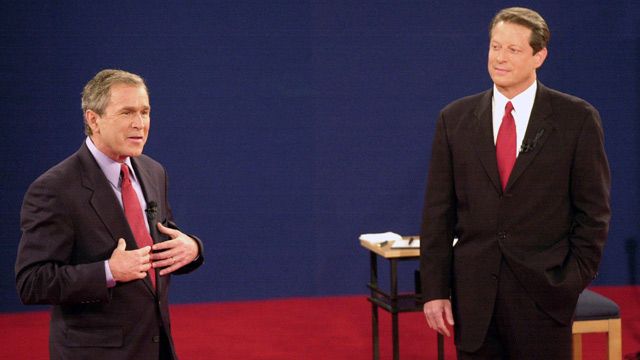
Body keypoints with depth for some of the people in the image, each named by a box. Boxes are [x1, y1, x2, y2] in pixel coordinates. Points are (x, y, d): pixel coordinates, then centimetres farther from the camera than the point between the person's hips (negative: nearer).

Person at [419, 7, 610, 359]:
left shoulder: (576, 118, -1)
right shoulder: (455, 118, 5)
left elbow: (593, 210, 1)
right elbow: (438, 212, 4)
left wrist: (575, 280, -5)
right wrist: (434, 289, -1)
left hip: (544, 290, -2)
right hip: (473, 290, 2)